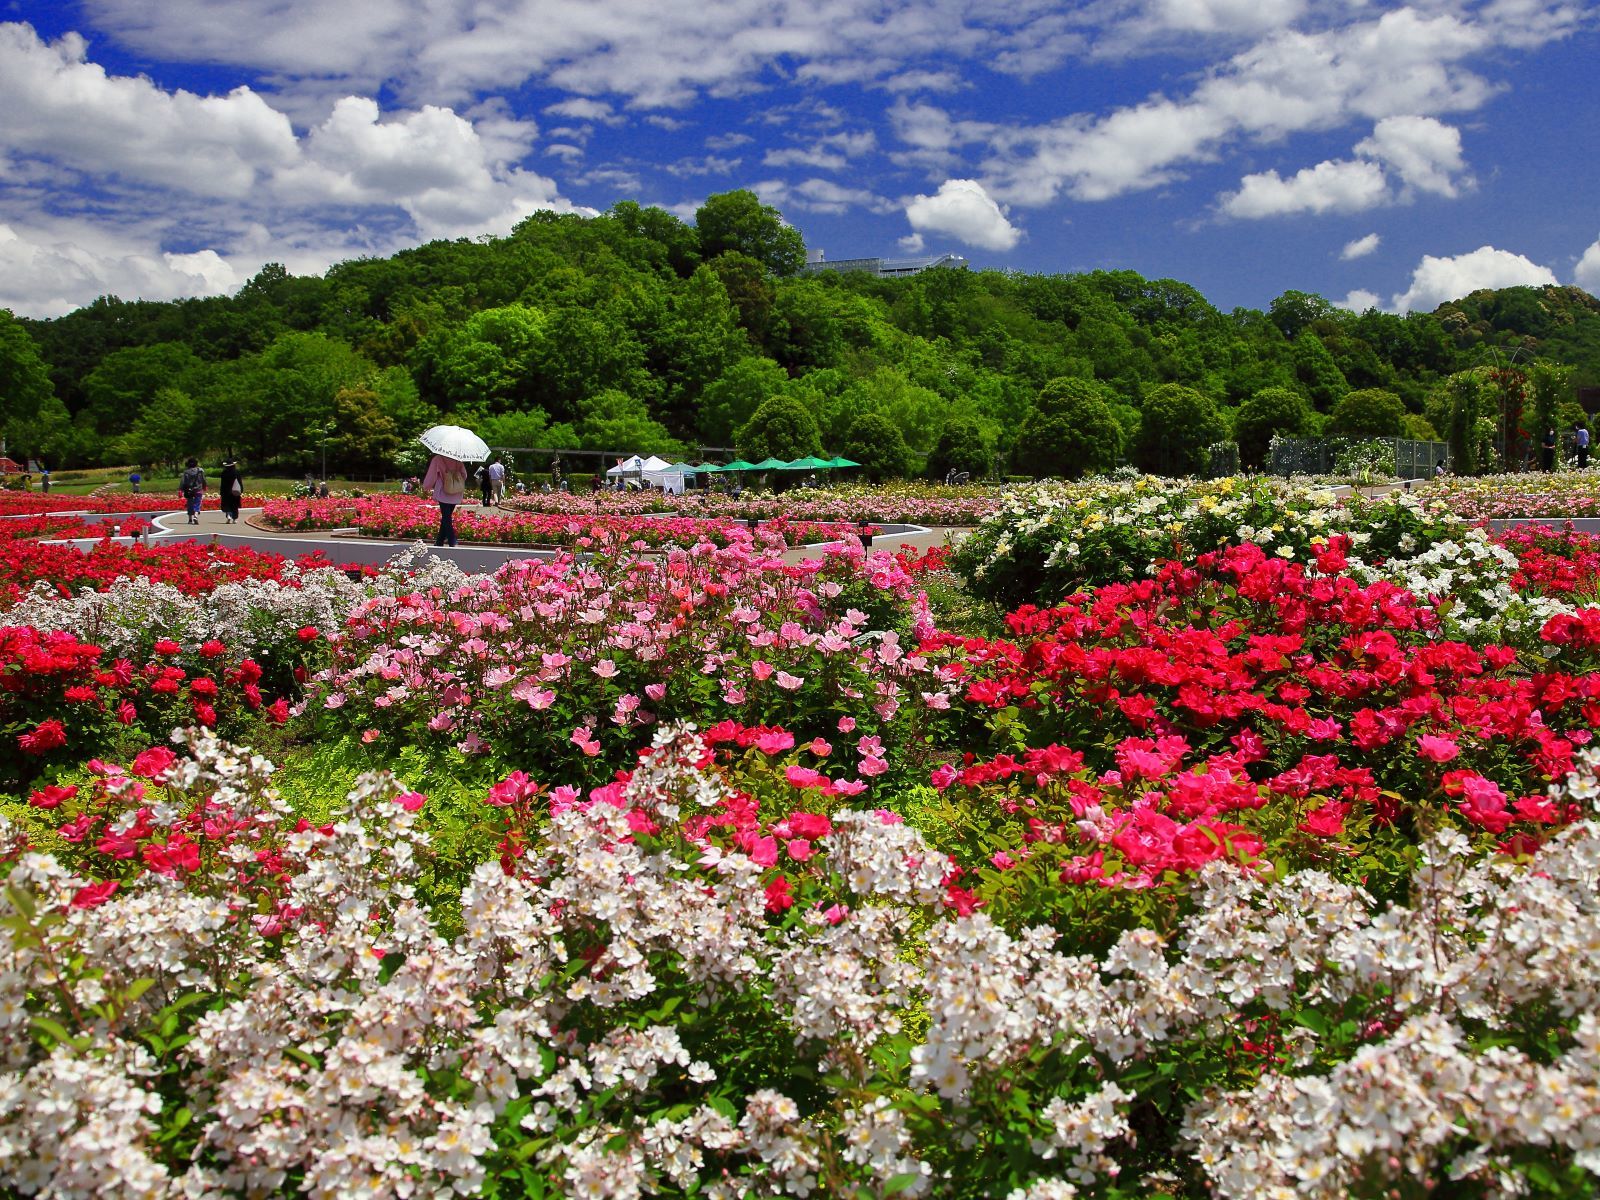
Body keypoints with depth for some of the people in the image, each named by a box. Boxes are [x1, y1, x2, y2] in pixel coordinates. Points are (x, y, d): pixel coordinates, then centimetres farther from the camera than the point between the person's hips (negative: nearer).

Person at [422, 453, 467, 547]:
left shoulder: (438, 459, -9)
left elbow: (431, 475, -5)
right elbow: (464, 475, 6)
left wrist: (426, 488, 12)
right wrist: (462, 490, 21)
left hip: (443, 493, -4)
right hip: (456, 494, 4)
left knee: (446, 518, -1)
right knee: (446, 517, 14)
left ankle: (452, 542, -10)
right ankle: (439, 541, 20)